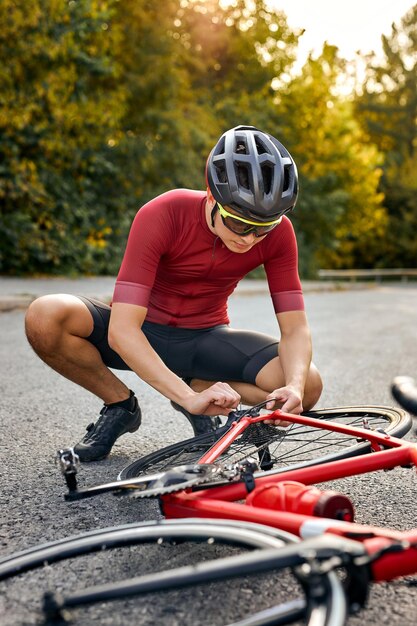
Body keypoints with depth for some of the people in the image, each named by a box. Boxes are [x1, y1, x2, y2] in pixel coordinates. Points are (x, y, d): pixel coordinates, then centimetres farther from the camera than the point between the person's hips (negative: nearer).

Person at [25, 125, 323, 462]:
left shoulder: (278, 231, -18)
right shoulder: (162, 215, -28)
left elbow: (296, 329, -17)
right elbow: (121, 330, -35)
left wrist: (294, 387, -38)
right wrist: (190, 398, -44)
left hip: (204, 339, 2)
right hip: (143, 334, -2)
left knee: (308, 385, -23)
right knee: (44, 316, -31)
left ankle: (197, 387, 3)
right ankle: (120, 405, -4)